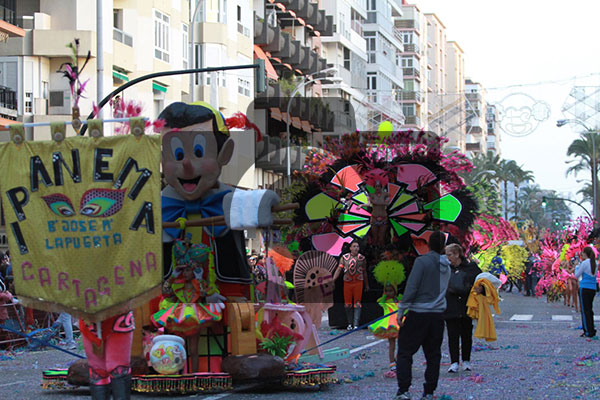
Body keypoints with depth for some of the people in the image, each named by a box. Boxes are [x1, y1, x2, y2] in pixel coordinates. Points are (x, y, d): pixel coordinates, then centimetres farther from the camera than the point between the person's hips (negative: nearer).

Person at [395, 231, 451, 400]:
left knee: (404, 352, 1)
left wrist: (401, 311, -10)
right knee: (433, 354, 12)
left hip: (418, 314, -5)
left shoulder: (422, 261, -11)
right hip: (438, 315, 5)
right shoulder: (446, 266, 9)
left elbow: (411, 288, -15)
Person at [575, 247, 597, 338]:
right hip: (593, 288, 7)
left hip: (585, 288, -7)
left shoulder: (584, 263, -12)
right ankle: (591, 330, 17)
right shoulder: (595, 263, 8)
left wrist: (577, 266, 10)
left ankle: (588, 331, -4)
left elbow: (576, 275, -5)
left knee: (585, 310, -2)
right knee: (589, 309, 15)